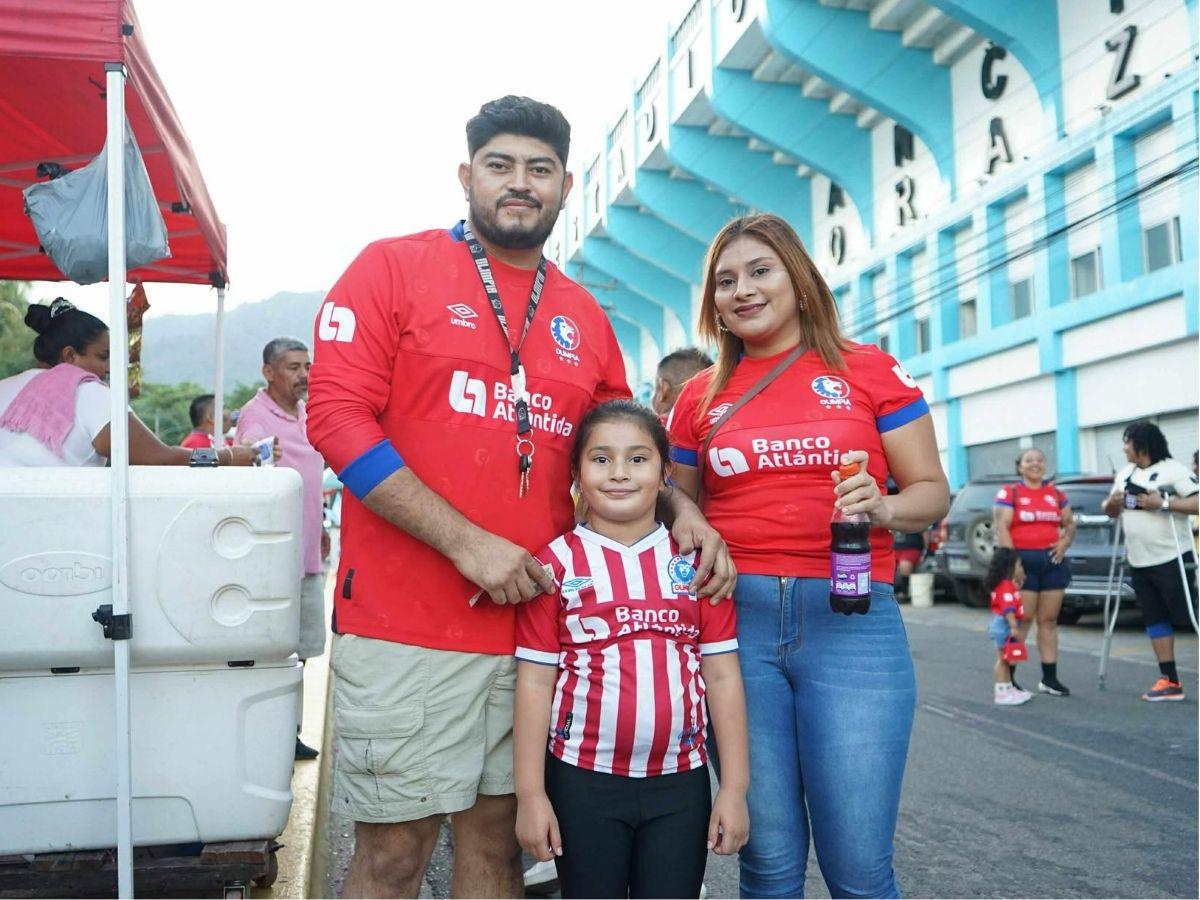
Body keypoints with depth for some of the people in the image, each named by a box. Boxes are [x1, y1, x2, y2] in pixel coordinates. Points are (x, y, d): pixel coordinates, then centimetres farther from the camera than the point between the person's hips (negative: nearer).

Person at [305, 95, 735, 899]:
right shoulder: (394, 268, 1)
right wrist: (467, 542, -16)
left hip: (538, 621, 4)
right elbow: (336, 414, -9)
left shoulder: (586, 319, 14)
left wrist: (682, 510, 1)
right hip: (405, 624, -4)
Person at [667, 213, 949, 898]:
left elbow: (932, 490, 5)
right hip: (734, 618, 2)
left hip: (851, 618, -2)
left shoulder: (869, 369, 6)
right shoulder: (701, 396, 12)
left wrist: (884, 507, -14)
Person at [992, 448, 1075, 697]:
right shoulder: (1009, 493, 0)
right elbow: (1001, 528, -8)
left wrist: (1065, 542, -1)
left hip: (1052, 561, 5)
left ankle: (1050, 679, 14)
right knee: (1022, 620, -7)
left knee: (1049, 621, 8)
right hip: (1023, 561, -5)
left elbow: (1070, 523, 21)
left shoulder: (1056, 494, 15)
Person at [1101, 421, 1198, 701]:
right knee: (1155, 620, 9)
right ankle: (1170, 681, 14)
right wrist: (1112, 504, -2)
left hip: (1172, 560, -7)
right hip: (1139, 563, 7)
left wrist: (1163, 503, -24)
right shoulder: (1124, 473, 13)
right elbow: (1110, 511, 20)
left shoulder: (1172, 470, -10)